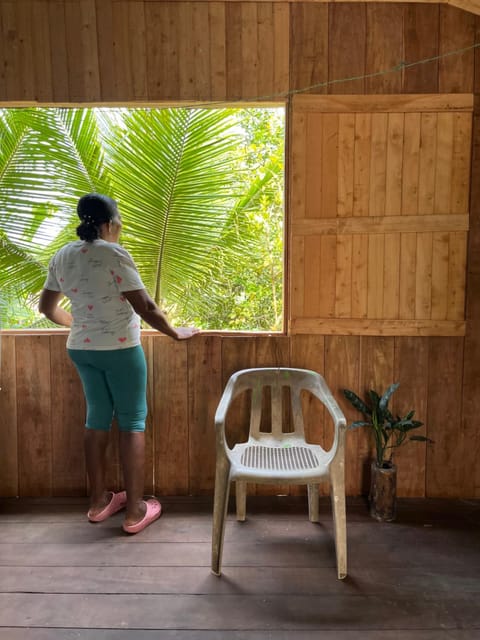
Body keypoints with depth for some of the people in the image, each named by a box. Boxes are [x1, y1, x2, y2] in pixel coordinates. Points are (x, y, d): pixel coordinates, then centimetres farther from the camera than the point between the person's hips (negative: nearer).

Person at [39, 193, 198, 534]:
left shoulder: (62, 256, 6)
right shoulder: (115, 254, -15)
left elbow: (47, 307, 14)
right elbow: (146, 307, -18)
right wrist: (175, 333, -5)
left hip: (81, 348, 7)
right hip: (120, 349, -7)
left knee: (97, 419, 15)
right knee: (132, 422, 2)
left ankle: (99, 501, 26)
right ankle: (135, 510, 9)